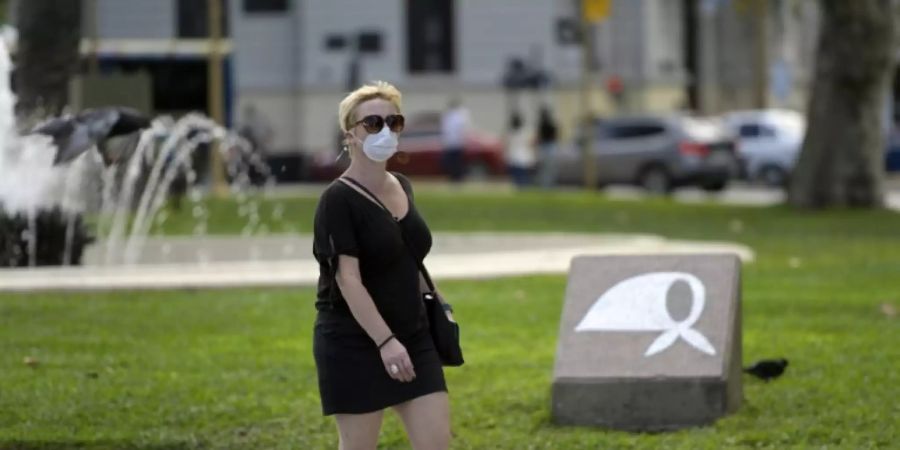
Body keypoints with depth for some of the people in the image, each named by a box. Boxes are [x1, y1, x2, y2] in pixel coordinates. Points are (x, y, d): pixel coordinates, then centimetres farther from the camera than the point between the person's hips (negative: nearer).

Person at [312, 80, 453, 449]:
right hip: (355, 343, -7)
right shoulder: (338, 200, -12)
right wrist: (384, 341, -24)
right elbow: (348, 279, -19)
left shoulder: (402, 187, 11)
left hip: (413, 338, 7)